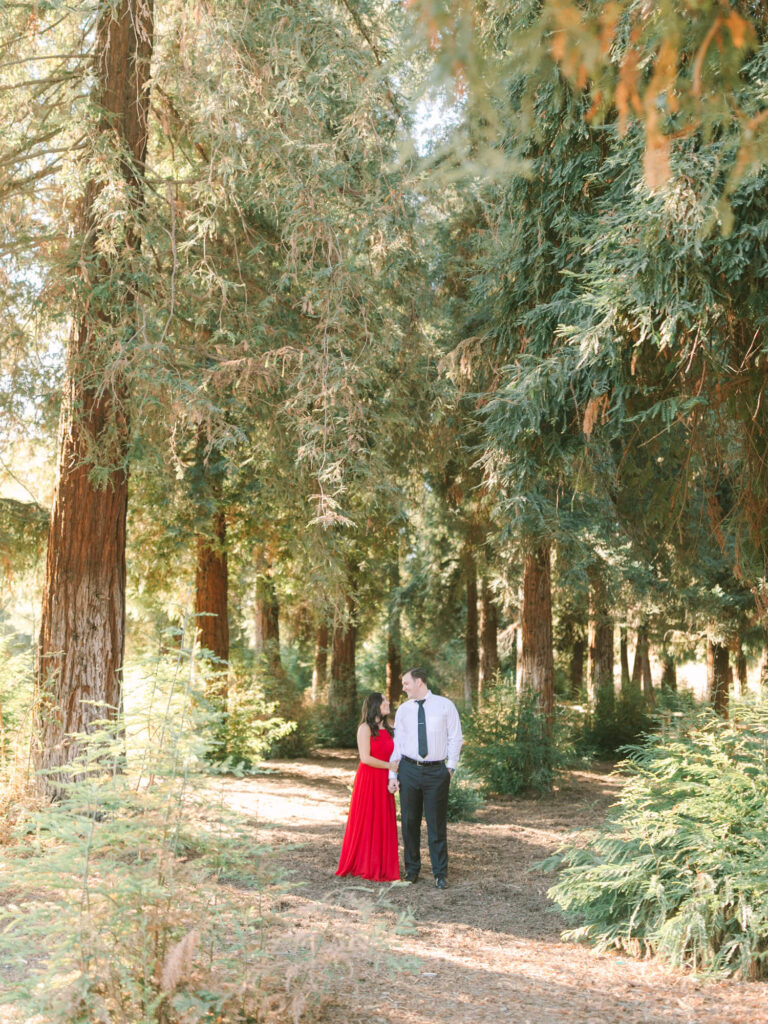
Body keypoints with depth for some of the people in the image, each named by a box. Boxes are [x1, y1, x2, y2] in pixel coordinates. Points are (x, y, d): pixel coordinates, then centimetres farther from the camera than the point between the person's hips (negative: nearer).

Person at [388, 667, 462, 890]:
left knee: (437, 824, 3)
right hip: (409, 770, 3)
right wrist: (393, 774, 2)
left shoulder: (445, 706, -1)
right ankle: (412, 869, 23)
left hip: (436, 771, -2)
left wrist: (451, 768, -5)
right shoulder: (403, 710, 6)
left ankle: (440, 874, 13)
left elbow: (455, 738, 2)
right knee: (409, 822, 9)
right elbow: (397, 743, 7)